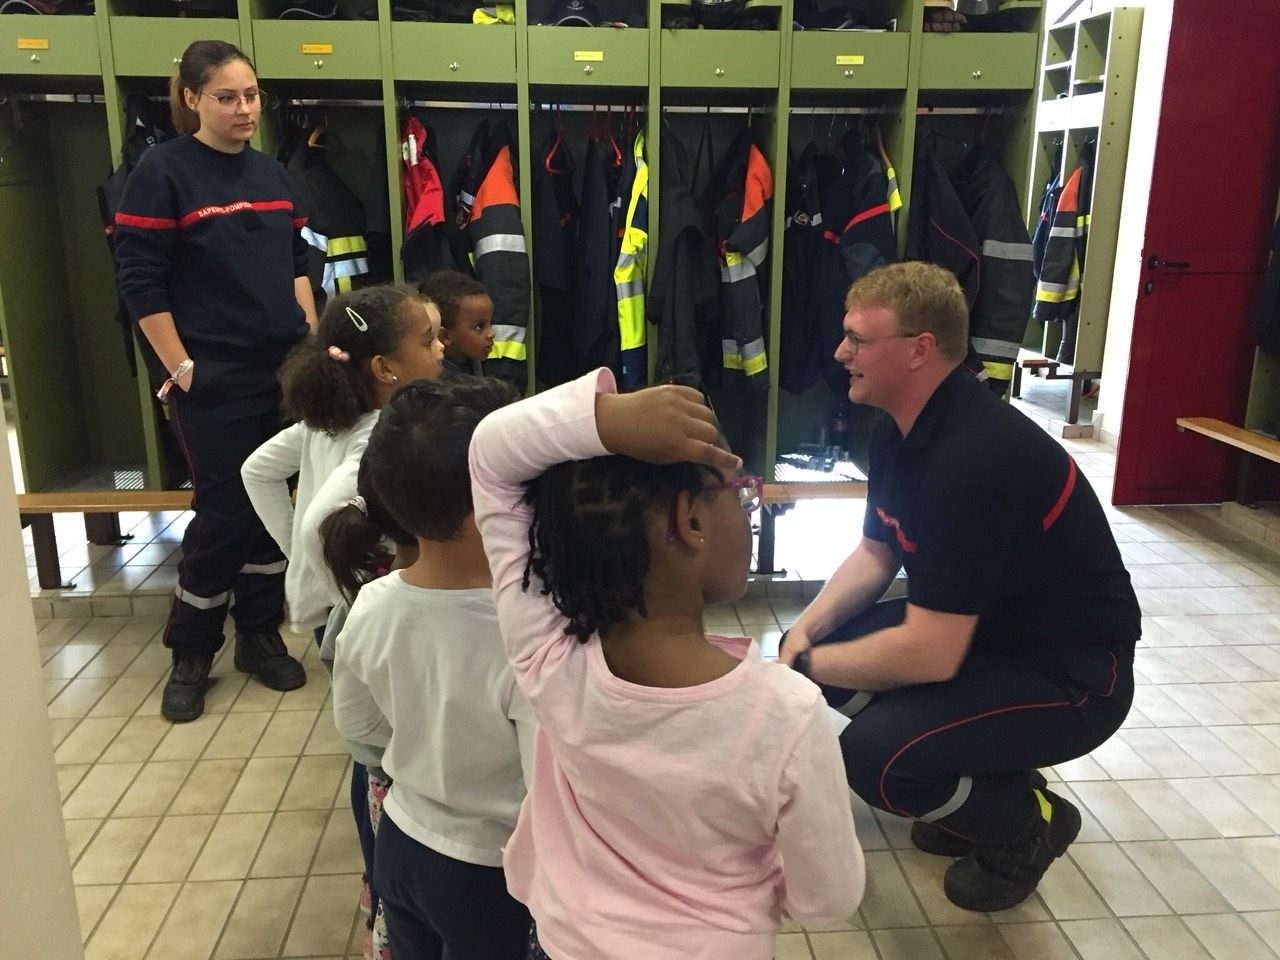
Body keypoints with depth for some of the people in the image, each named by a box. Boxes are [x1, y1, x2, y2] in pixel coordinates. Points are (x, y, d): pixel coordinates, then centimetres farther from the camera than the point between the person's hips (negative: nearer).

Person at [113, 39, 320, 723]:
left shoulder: (271, 174, 11)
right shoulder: (162, 172, -7)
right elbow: (140, 282, -10)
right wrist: (180, 370, -12)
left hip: (284, 369, 6)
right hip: (212, 378, -5)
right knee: (224, 508, -2)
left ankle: (260, 634, 24)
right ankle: (190, 654, 17)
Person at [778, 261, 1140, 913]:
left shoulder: (972, 459, -32)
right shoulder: (902, 427, -2)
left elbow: (930, 655, -32)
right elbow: (876, 554, 10)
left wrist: (804, 667, -18)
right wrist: (806, 631, -6)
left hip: (1074, 673, -9)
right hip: (981, 632, 10)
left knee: (873, 753, -25)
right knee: (830, 647, 2)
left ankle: (1028, 822, 5)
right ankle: (982, 786, 16)